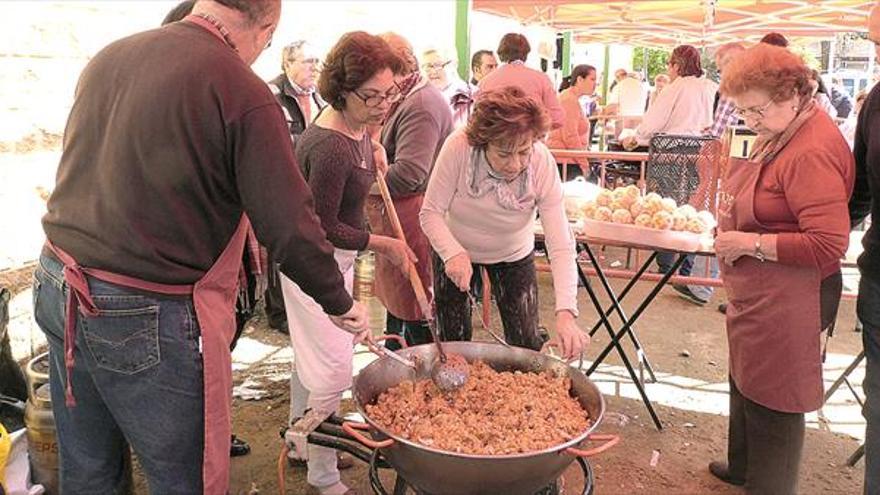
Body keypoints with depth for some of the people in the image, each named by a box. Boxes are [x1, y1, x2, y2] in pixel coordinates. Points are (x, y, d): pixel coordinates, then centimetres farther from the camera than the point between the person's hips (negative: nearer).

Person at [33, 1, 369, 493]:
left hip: (56, 286, 8)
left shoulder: (107, 57, 6)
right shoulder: (243, 93, -17)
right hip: (145, 316, -7)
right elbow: (291, 227, -16)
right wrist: (342, 306, -1)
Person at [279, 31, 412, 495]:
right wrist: (383, 243, -16)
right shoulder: (331, 148, -30)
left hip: (334, 258, 10)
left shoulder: (355, 127, 0)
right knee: (333, 370, -3)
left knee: (311, 357, 22)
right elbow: (324, 229, -23)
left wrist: (372, 159, 5)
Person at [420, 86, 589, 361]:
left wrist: (566, 312, -41)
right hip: (455, 249, 0)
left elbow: (561, 245, -31)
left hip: (513, 255, 0)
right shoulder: (458, 147, -32)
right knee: (452, 342, 9)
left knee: (526, 345, 3)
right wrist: (453, 253, -40)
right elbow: (431, 212, -22)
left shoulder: (543, 162, -29)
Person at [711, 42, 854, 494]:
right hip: (755, 295, 11)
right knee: (745, 382, 25)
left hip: (786, 303, -11)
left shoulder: (813, 151, -24)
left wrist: (750, 243, -23)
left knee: (772, 401, 6)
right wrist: (732, 208, 7)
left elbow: (829, 244, -29)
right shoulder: (778, 133, 7)